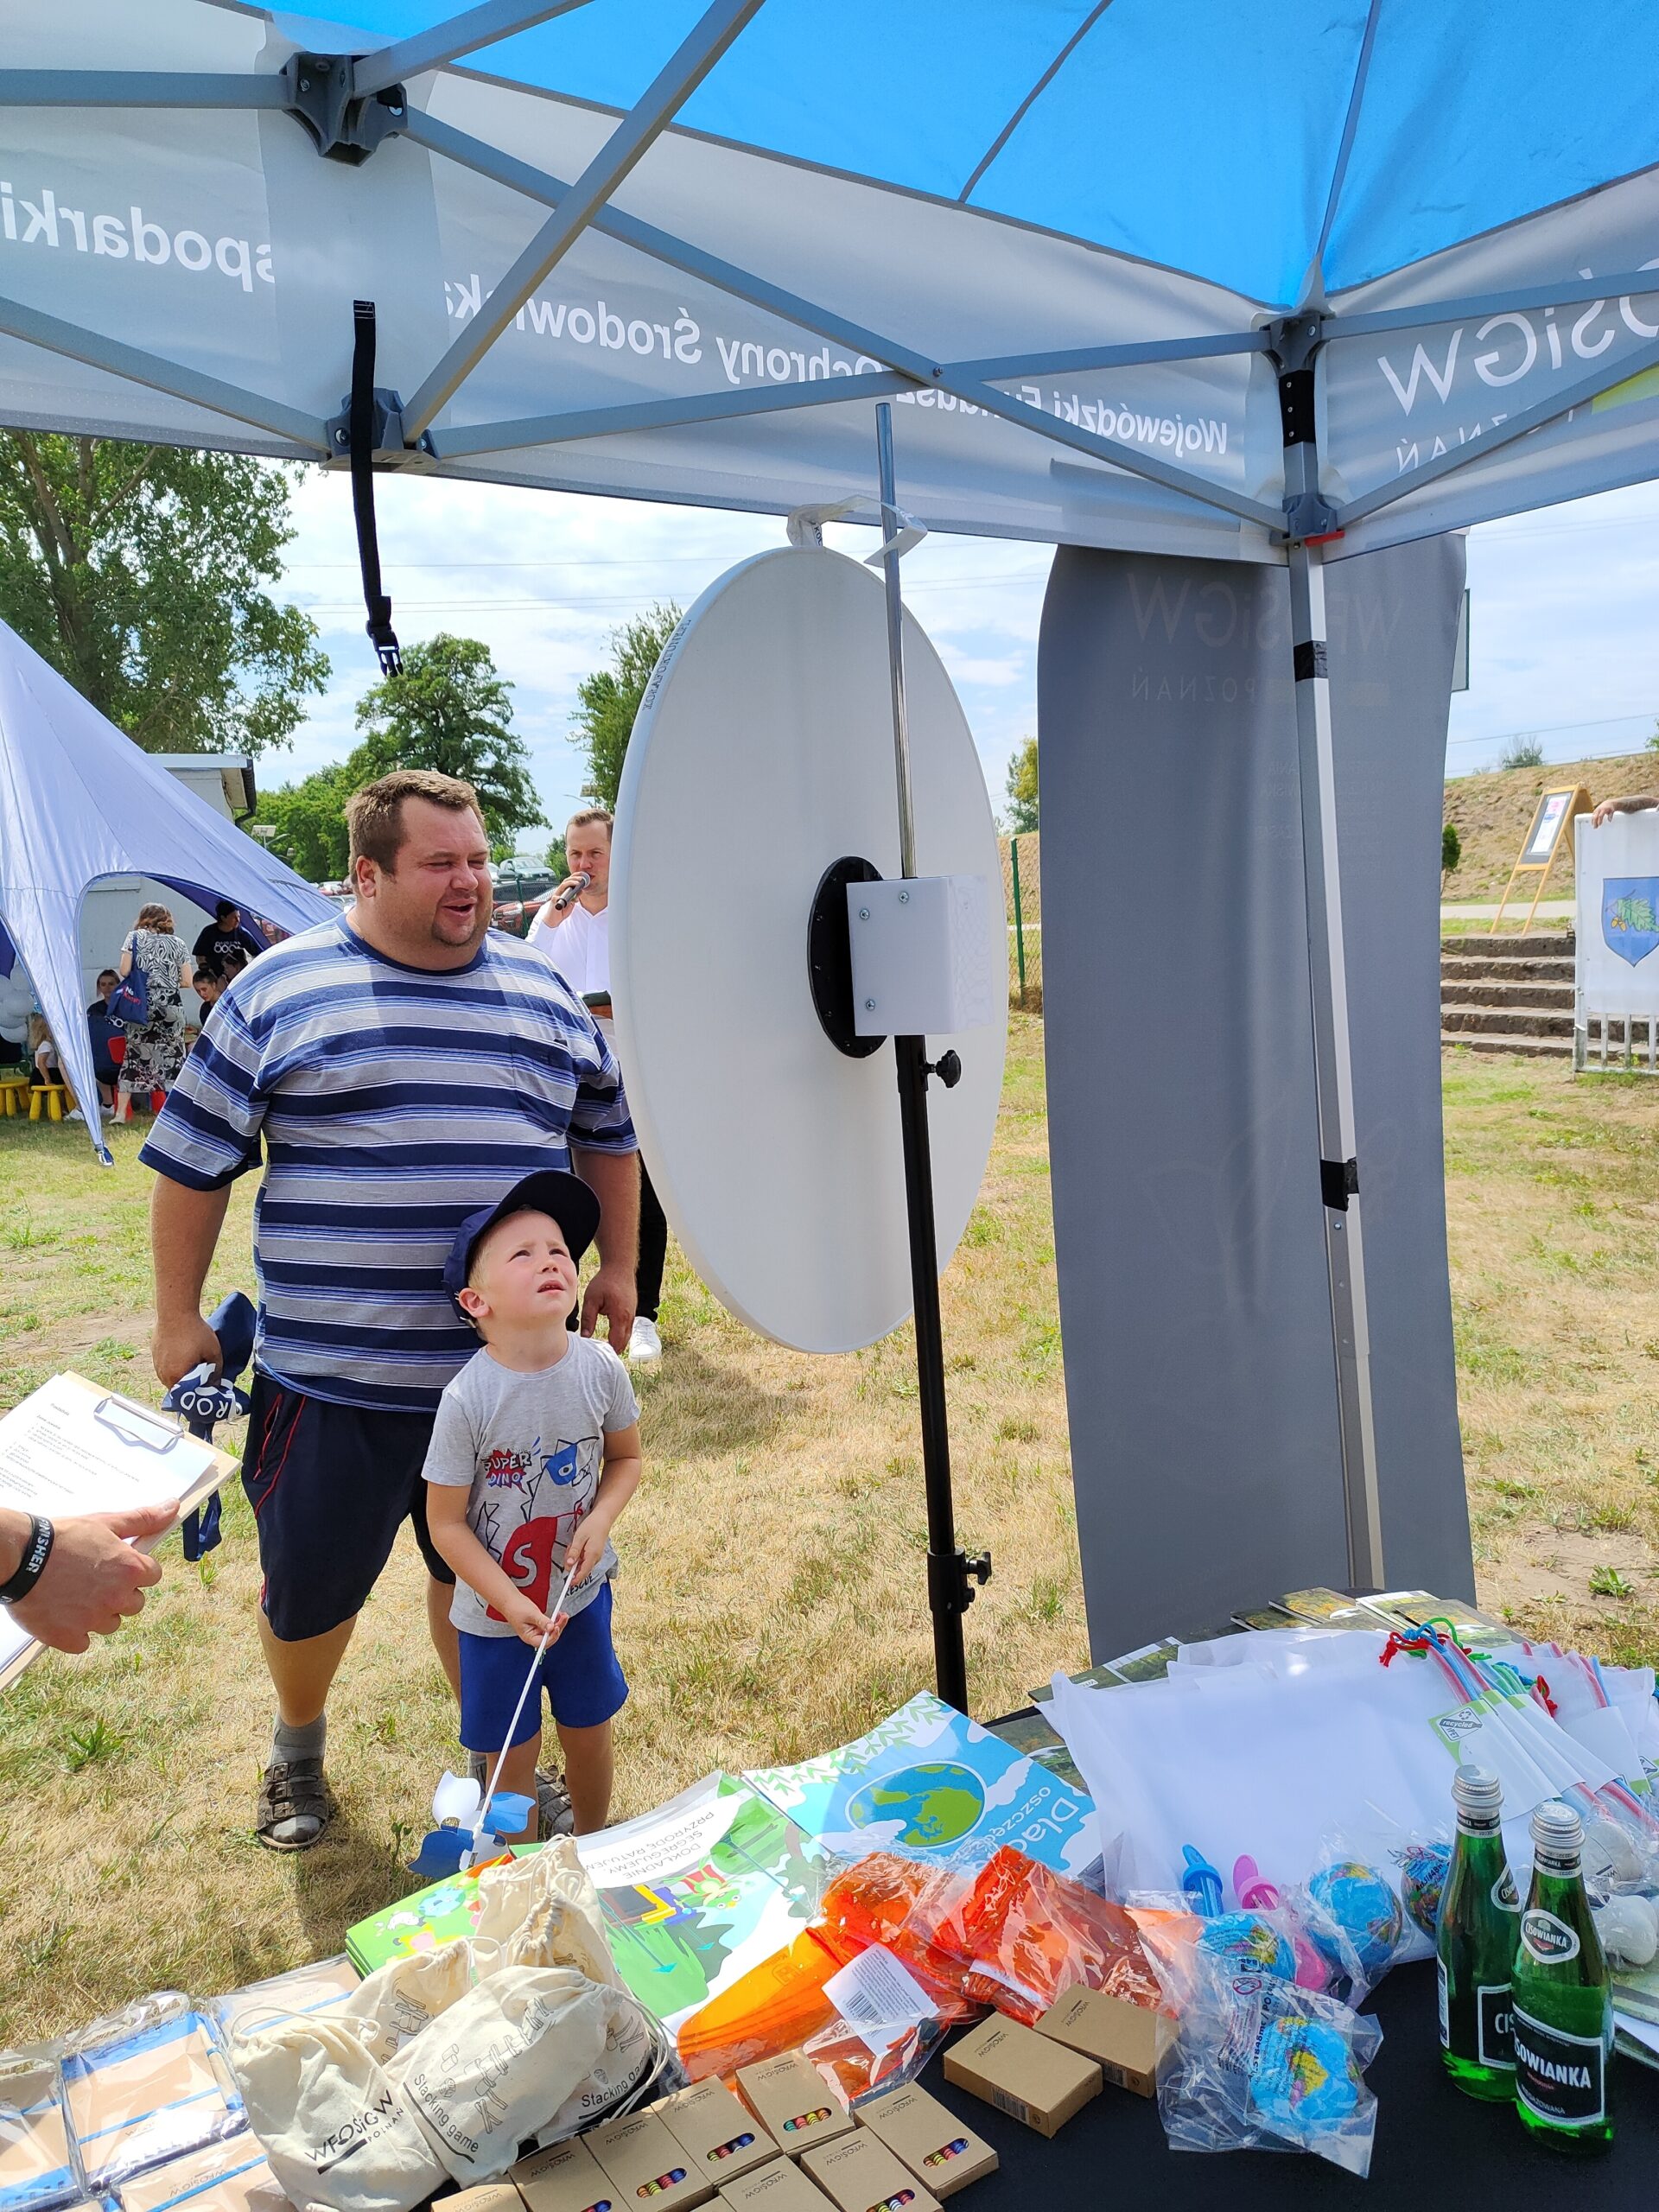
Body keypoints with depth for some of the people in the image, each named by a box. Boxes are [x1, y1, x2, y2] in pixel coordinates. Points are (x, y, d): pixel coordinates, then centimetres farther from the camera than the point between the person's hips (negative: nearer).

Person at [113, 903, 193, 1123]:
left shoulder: (136, 937, 5)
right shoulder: (178, 943, 7)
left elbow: (124, 970, -4)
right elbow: (187, 981, 3)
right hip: (171, 1007, 0)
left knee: (134, 1054, 7)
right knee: (173, 1055, 7)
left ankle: (121, 1113, 6)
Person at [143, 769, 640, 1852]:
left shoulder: (545, 991, 6)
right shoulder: (282, 989, -5)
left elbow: (607, 1133, 18)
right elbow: (193, 1158, 1)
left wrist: (617, 1266, 15)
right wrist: (179, 1318, 2)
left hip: (508, 1366, 2)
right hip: (332, 1378, -2)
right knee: (311, 1587, 14)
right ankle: (299, 1749, 44)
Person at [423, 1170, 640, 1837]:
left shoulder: (600, 1368, -16)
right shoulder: (468, 1399, -26)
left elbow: (625, 1457, 3)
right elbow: (446, 1522, -16)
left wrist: (600, 1520, -15)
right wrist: (511, 1604, -21)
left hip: (582, 1593, 3)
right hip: (496, 1610, -3)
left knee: (589, 1732, 20)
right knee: (512, 1756, 13)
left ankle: (593, 1848, 48)